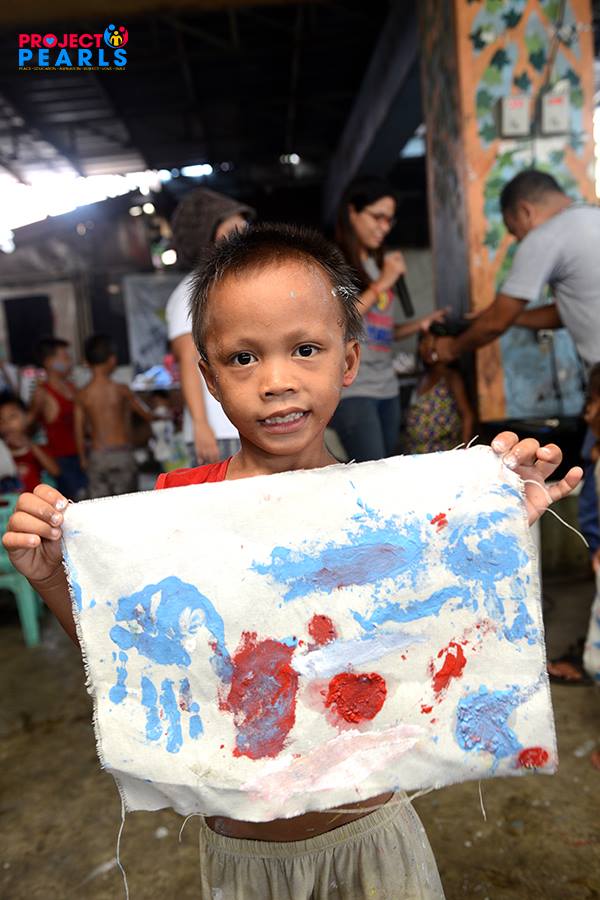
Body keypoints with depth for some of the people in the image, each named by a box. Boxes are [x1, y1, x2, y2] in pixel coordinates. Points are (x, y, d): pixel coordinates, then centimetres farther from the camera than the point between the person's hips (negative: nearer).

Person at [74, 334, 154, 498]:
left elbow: (79, 432, 2)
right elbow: (147, 415, 3)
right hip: (121, 453, -2)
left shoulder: (81, 395, 0)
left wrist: (83, 459, 14)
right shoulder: (121, 390, -5)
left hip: (96, 456, 2)